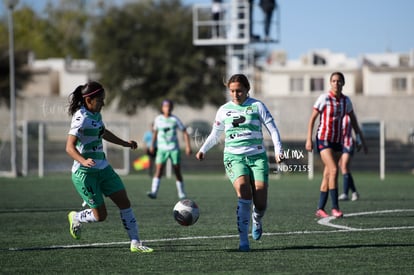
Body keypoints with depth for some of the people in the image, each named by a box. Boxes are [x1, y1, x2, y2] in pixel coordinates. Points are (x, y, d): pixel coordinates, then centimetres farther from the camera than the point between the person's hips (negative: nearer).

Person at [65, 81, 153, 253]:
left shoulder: (95, 114, 7)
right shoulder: (81, 118, -20)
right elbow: (70, 147, -28)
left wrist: (125, 143, 34)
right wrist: (83, 161, -45)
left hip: (103, 168, 8)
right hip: (85, 173, -8)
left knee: (124, 202, 1)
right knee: (100, 215, -3)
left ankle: (135, 243, 5)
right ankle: (75, 218, 28)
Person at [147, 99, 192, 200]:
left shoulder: (175, 119, -1)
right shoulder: (158, 119, 5)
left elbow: (185, 132, 3)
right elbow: (155, 132, 20)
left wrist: (188, 146, -5)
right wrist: (152, 145, 25)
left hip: (174, 148, -1)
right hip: (162, 149, 1)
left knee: (177, 172, 1)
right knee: (159, 170, -16)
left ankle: (181, 194, 11)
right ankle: (154, 192, -25)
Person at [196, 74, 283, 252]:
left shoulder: (257, 106, 5)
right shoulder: (224, 110, 11)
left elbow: (272, 128, 5)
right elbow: (215, 134, 23)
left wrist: (278, 150, -7)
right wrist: (203, 150, 8)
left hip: (257, 156, 0)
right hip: (234, 157, 0)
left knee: (260, 203, -8)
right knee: (244, 191, -27)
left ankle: (257, 220, 32)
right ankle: (243, 240, -26)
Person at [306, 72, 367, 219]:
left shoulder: (346, 100, 5)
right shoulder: (324, 98, -10)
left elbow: (353, 121, 14)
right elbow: (312, 118, -7)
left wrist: (361, 140, 11)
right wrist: (309, 139, -13)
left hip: (337, 141, 5)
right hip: (324, 139, -5)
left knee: (328, 174, 6)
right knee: (333, 170, -18)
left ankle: (320, 209, 12)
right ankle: (335, 207, -16)